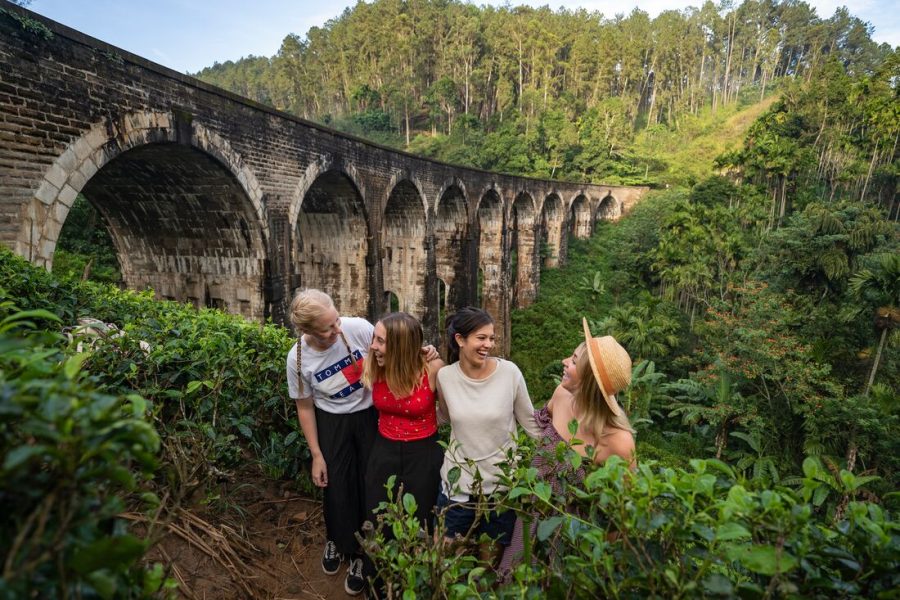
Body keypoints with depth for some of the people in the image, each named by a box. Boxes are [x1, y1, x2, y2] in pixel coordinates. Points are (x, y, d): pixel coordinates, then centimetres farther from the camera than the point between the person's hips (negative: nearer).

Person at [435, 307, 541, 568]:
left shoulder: (510, 372, -16)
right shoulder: (445, 375, -10)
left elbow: (530, 422, -3)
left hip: (502, 482, -1)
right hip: (457, 482, 1)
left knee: (491, 559, 20)